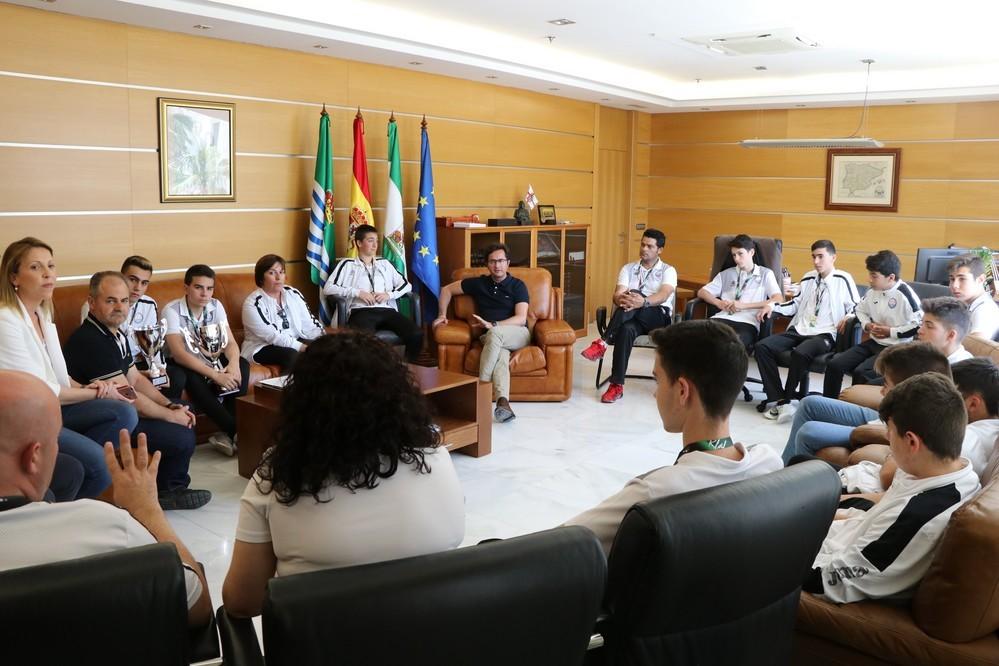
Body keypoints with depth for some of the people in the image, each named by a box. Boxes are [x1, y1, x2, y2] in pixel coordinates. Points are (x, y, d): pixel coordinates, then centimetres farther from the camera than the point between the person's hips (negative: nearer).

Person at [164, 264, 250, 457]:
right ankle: (236, 431, -32)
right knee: (192, 378, -37)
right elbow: (179, 354, -29)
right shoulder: (172, 310, -21)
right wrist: (215, 375, -38)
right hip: (183, 364, -5)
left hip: (209, 359, 5)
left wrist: (233, 363, -35)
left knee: (242, 365, -22)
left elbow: (230, 342, -10)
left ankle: (228, 433, -25)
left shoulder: (215, 306, -6)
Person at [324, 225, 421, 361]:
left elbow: (407, 284, 22)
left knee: (416, 334, -25)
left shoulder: (384, 263, 27)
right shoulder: (347, 265, 16)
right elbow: (328, 288, 4)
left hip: (387, 311, 4)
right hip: (361, 312, -3)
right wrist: (358, 292, -6)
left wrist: (388, 294, 2)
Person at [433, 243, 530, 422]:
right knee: (500, 353, -36)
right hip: (492, 338, 2)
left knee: (495, 333, -37)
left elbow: (521, 319, -10)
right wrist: (442, 315, 9)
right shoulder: (479, 283, 12)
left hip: (518, 334, -2)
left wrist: (492, 325, -22)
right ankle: (502, 402, -57)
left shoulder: (518, 285, 3)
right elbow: (447, 290, 23)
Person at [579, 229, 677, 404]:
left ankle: (603, 343, -40)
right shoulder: (628, 269, 17)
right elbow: (616, 295, 0)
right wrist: (621, 300, -27)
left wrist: (643, 301, -36)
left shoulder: (668, 271, 7)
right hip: (633, 317, 2)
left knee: (634, 293, -33)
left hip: (659, 318, -2)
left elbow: (663, 296, -14)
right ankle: (617, 386, -38)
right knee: (626, 330, -37)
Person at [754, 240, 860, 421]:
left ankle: (787, 399, -17)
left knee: (800, 353, -37)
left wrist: (847, 318, -18)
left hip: (824, 335, -6)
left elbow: (856, 307, 3)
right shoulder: (808, 278, 16)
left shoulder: (843, 279, 0)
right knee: (762, 347, -16)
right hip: (799, 330, 6)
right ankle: (778, 399, -19)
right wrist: (772, 306, 8)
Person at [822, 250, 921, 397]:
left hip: (896, 348, -8)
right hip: (874, 342, 8)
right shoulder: (873, 291, 6)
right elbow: (860, 309, 24)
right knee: (834, 364, -9)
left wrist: (891, 332, -17)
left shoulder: (905, 294, -18)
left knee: (861, 372, -29)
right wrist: (867, 325, 3)